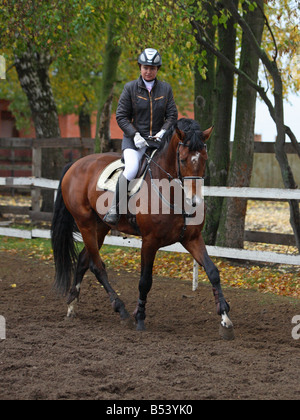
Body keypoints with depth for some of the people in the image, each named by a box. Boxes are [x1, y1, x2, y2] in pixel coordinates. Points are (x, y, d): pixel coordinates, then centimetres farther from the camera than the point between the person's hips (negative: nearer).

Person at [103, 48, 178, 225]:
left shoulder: (166, 89, 8)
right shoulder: (130, 88, 1)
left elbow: (172, 115, 6)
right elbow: (121, 116, 0)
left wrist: (163, 132, -13)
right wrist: (135, 135, -14)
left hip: (158, 139, 3)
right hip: (134, 139, -3)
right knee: (132, 168, -30)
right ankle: (114, 210, -23)